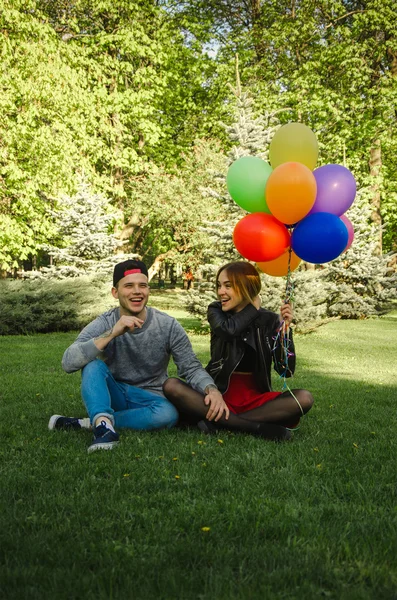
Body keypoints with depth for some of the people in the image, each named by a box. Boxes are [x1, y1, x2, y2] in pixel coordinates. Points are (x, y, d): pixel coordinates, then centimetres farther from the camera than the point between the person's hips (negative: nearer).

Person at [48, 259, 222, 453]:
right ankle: (104, 424, -45)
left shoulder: (168, 326, -10)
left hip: (149, 399, 0)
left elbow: (191, 368, -7)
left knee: (168, 414, -34)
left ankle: (90, 423, -25)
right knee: (93, 363, -27)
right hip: (112, 395, 0)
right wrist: (112, 333, -36)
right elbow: (68, 362, -26)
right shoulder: (103, 324, -12)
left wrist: (211, 389, -30)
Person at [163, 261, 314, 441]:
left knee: (304, 399, -27)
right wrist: (254, 307, -10)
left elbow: (286, 370, -9)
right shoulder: (216, 311, 1)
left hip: (255, 398, 0)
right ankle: (257, 427, -32)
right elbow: (229, 330, -24)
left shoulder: (269, 320, -2)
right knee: (171, 386, -28)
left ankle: (218, 421, -28)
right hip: (219, 393, 0)